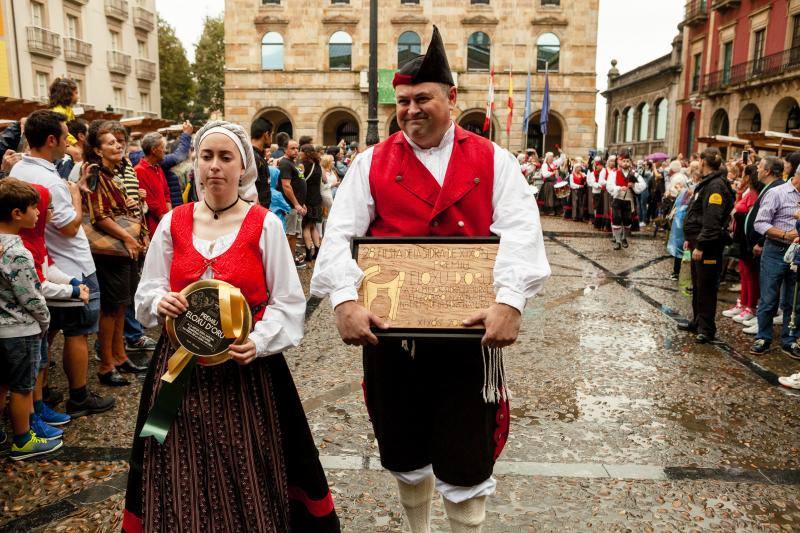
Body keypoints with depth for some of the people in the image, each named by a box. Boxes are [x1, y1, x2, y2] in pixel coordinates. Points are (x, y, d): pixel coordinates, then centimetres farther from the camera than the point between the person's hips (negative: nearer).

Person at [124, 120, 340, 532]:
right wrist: (160, 303, -12)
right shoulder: (172, 224, 5)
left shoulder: (265, 225, -3)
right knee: (184, 478, 10)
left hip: (246, 366, -2)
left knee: (247, 475, 5)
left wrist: (258, 341, -20)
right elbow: (146, 294, 11)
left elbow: (287, 302, -4)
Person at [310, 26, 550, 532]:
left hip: (468, 331, -1)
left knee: (465, 461, 7)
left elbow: (520, 233, -9)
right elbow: (340, 235, -6)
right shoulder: (373, 163, 3)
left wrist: (510, 302, -25)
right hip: (388, 329, 2)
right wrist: (345, 300, -23)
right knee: (404, 452, 19)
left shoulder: (492, 160, 2)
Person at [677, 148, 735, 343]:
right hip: (698, 242, 10)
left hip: (708, 246, -10)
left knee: (706, 287, -2)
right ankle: (697, 322, 31)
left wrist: (700, 246, -25)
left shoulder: (716, 186, -17)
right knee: (697, 285, 19)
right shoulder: (706, 183, 15)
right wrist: (690, 239, 19)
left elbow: (712, 221, -24)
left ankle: (707, 330, 6)